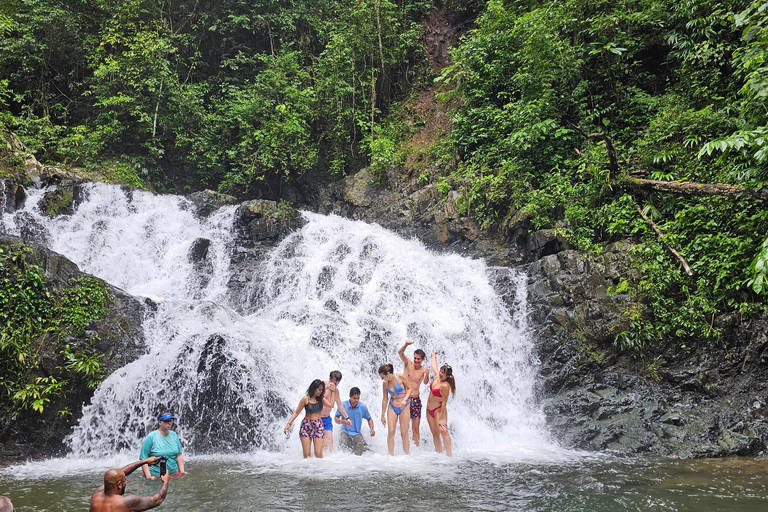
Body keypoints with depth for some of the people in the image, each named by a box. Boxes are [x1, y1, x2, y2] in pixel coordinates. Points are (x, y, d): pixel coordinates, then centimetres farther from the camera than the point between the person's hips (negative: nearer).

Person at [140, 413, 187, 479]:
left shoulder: (174, 435, 11)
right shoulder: (151, 437, -5)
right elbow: (143, 459, -7)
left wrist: (182, 471, 6)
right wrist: (149, 477, -14)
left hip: (173, 474, 4)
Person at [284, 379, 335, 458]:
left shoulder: (321, 399, 7)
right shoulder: (306, 399, -4)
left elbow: (331, 405, -8)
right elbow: (296, 412, 0)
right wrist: (288, 424, -9)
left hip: (318, 426, 2)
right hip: (306, 426, -2)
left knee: (318, 454, -8)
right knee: (306, 454, -7)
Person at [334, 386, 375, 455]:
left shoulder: (363, 407, -1)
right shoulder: (343, 405, -5)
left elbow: (369, 419, 13)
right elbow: (336, 418, 3)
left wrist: (372, 429, -5)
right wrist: (342, 421, -20)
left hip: (357, 433, 1)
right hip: (345, 432, -1)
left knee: (360, 444, -32)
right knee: (343, 443, -34)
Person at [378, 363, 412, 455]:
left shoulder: (401, 377, -12)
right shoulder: (385, 383, 0)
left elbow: (409, 389, -2)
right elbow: (384, 400, 8)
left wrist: (405, 400, -19)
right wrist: (383, 415, 10)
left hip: (404, 408, -3)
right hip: (392, 407, 3)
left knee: (404, 433, -2)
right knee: (390, 432, -7)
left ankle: (407, 455, 6)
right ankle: (391, 455, -2)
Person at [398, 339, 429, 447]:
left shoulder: (424, 370, 1)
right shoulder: (408, 363, 0)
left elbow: (425, 382, -15)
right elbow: (400, 352, -13)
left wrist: (427, 375, -36)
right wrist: (406, 344, -32)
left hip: (416, 400, 1)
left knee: (415, 429, 3)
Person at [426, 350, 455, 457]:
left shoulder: (445, 386, -22)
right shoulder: (437, 376, 1)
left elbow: (444, 403, -21)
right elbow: (434, 366, 23)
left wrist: (441, 418, -22)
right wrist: (434, 355, 40)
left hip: (438, 409, -9)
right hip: (429, 409, 9)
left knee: (443, 431, -18)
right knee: (435, 433, 6)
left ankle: (449, 455, -23)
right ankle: (439, 454, 7)